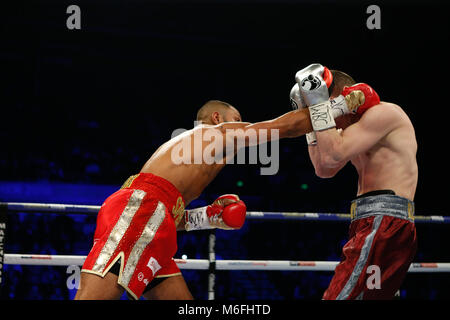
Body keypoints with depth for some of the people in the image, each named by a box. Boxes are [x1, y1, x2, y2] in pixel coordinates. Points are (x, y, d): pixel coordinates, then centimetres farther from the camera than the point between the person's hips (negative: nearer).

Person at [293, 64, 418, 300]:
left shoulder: (384, 112, -6)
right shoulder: (359, 126, 24)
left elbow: (333, 155, -17)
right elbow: (324, 170, 23)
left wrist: (319, 104, -10)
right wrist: (312, 124, 17)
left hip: (385, 223, -11)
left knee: (338, 296, -19)